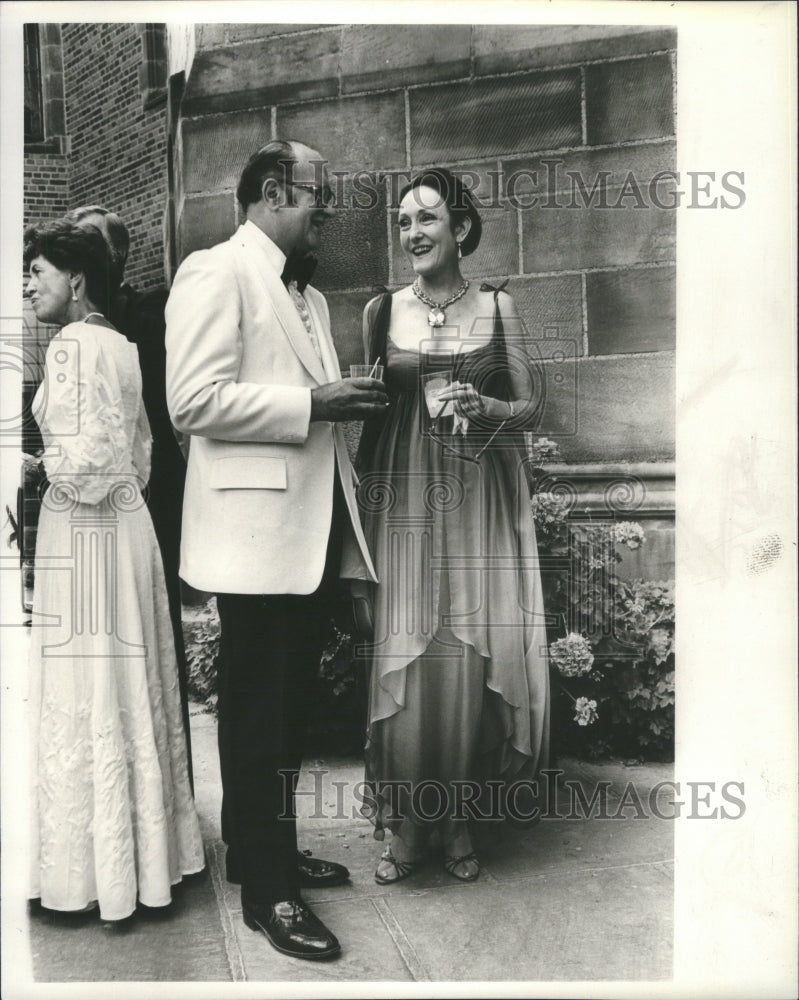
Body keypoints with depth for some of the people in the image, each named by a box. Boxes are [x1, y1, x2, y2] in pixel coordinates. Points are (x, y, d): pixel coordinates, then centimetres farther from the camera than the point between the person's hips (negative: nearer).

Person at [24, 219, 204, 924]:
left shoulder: (71, 344, -13)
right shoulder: (120, 345, 14)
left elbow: (83, 461, -21)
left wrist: (37, 462, -3)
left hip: (82, 534, -9)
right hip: (125, 522, 9)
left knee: (83, 697, 1)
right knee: (128, 690, 14)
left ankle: (92, 871, 15)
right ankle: (143, 855, 27)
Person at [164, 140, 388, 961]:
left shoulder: (308, 297, 20)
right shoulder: (215, 272, -6)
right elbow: (194, 399, -18)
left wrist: (348, 401, 6)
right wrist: (310, 404, -17)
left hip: (312, 527, 8)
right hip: (256, 530, -8)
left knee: (288, 704, 16)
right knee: (258, 711, 1)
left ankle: (270, 852, 32)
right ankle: (267, 891, 14)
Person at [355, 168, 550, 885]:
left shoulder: (499, 307, 6)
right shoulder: (381, 312, 8)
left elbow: (531, 406, 8)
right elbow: (364, 413, 10)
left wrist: (486, 408, -13)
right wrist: (359, 509, 2)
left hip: (480, 501, 0)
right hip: (402, 501, 0)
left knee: (471, 658, -1)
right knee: (403, 659, -3)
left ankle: (459, 820, 18)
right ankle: (407, 822, 14)